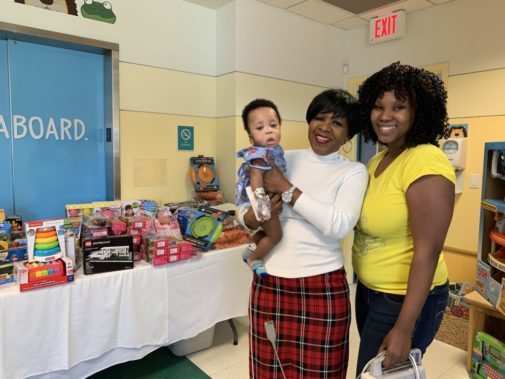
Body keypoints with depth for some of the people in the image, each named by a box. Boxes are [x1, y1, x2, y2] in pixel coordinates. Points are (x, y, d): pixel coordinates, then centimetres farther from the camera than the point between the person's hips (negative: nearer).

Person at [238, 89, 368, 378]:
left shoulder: (354, 172, -2)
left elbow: (339, 225, -20)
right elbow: (243, 215, 6)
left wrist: (286, 188, -18)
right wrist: (258, 216, -17)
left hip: (322, 288, -2)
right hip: (268, 283, 3)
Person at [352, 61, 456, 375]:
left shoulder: (426, 163, -22)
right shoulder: (378, 159, 4)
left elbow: (427, 253, -23)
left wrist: (404, 328, -21)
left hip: (407, 299, -8)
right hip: (369, 290, 8)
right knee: (370, 369, 25)